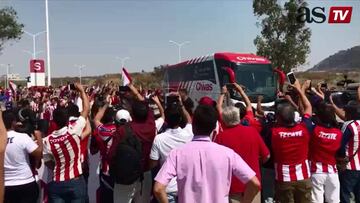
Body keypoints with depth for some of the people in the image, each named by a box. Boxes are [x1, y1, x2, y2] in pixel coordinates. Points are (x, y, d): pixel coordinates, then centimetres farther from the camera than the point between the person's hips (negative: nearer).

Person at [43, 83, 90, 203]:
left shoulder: (48, 140, -7)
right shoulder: (74, 131, -15)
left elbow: (48, 164, 4)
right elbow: (86, 109, -5)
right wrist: (81, 90, 7)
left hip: (57, 183, 3)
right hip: (76, 182, -2)